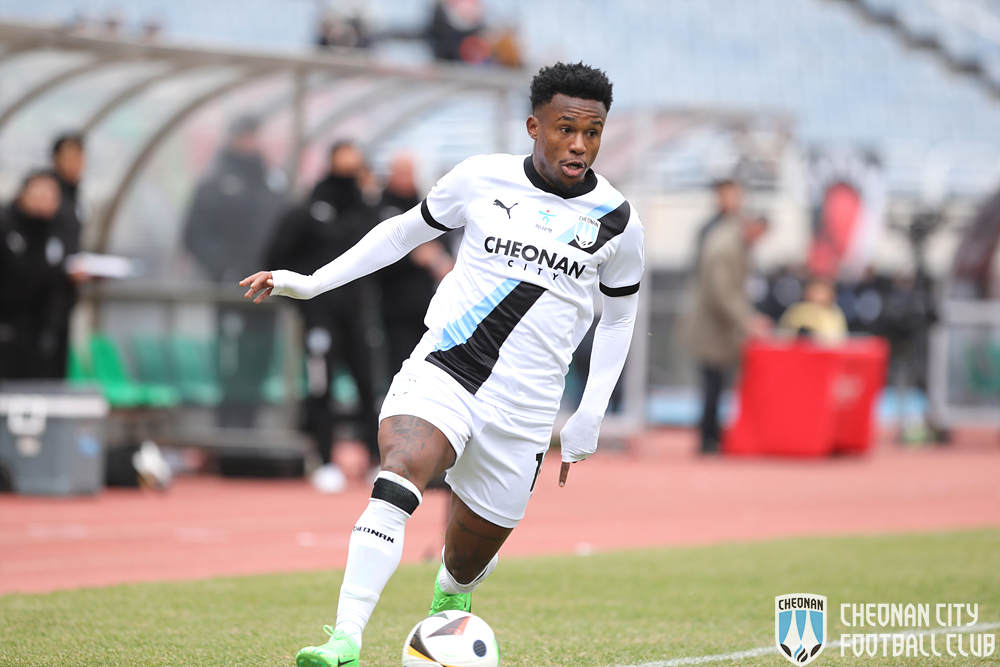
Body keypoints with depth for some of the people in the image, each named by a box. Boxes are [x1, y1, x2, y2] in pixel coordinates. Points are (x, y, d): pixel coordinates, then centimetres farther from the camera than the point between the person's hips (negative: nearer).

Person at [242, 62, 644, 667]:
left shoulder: (616, 221, 2)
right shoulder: (481, 179, 1)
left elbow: (620, 314, 17)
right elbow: (406, 231, 17)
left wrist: (590, 417, 13)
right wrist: (311, 283, 12)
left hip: (523, 406, 1)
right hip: (443, 367, -1)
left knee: (470, 558, 7)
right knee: (398, 476, -30)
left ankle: (449, 602, 47)